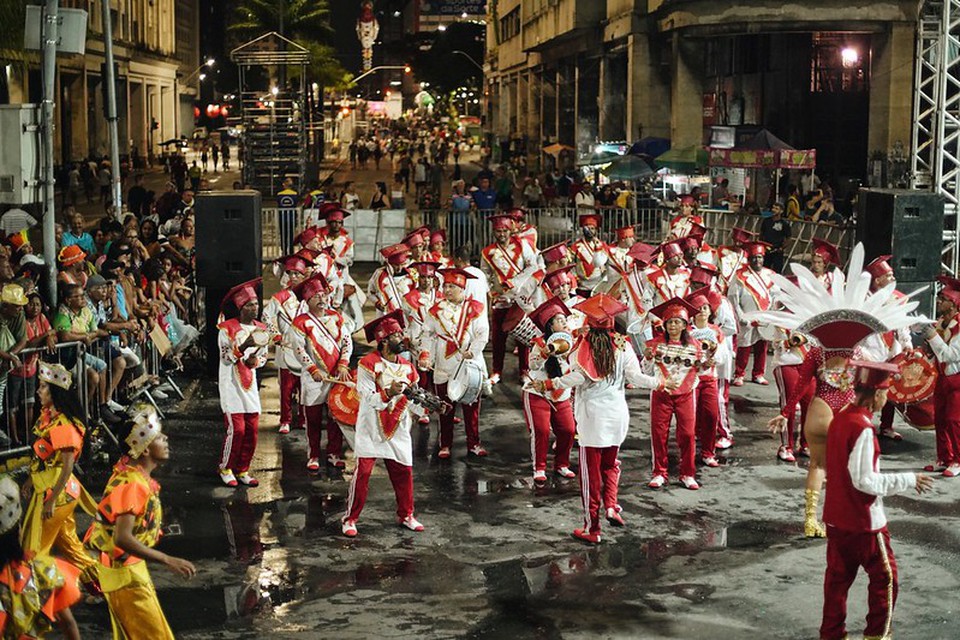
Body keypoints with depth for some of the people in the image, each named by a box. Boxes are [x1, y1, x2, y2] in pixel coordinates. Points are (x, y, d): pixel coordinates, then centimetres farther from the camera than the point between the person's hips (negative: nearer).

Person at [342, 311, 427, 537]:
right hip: (371, 429, -5)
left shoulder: (407, 368, 6)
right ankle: (350, 519, 5)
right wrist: (389, 393, -34)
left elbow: (412, 403, 6)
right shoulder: (368, 364, -10)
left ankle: (406, 515, 23)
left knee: (404, 472, 6)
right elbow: (368, 399, -18)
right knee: (362, 472, -5)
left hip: (398, 430, 5)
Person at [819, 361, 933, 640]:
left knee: (838, 575, 15)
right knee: (885, 576, 8)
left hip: (836, 517, 8)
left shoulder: (840, 419, 3)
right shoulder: (863, 429, -24)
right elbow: (865, 480, -26)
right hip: (864, 521, -8)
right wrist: (909, 481, -18)